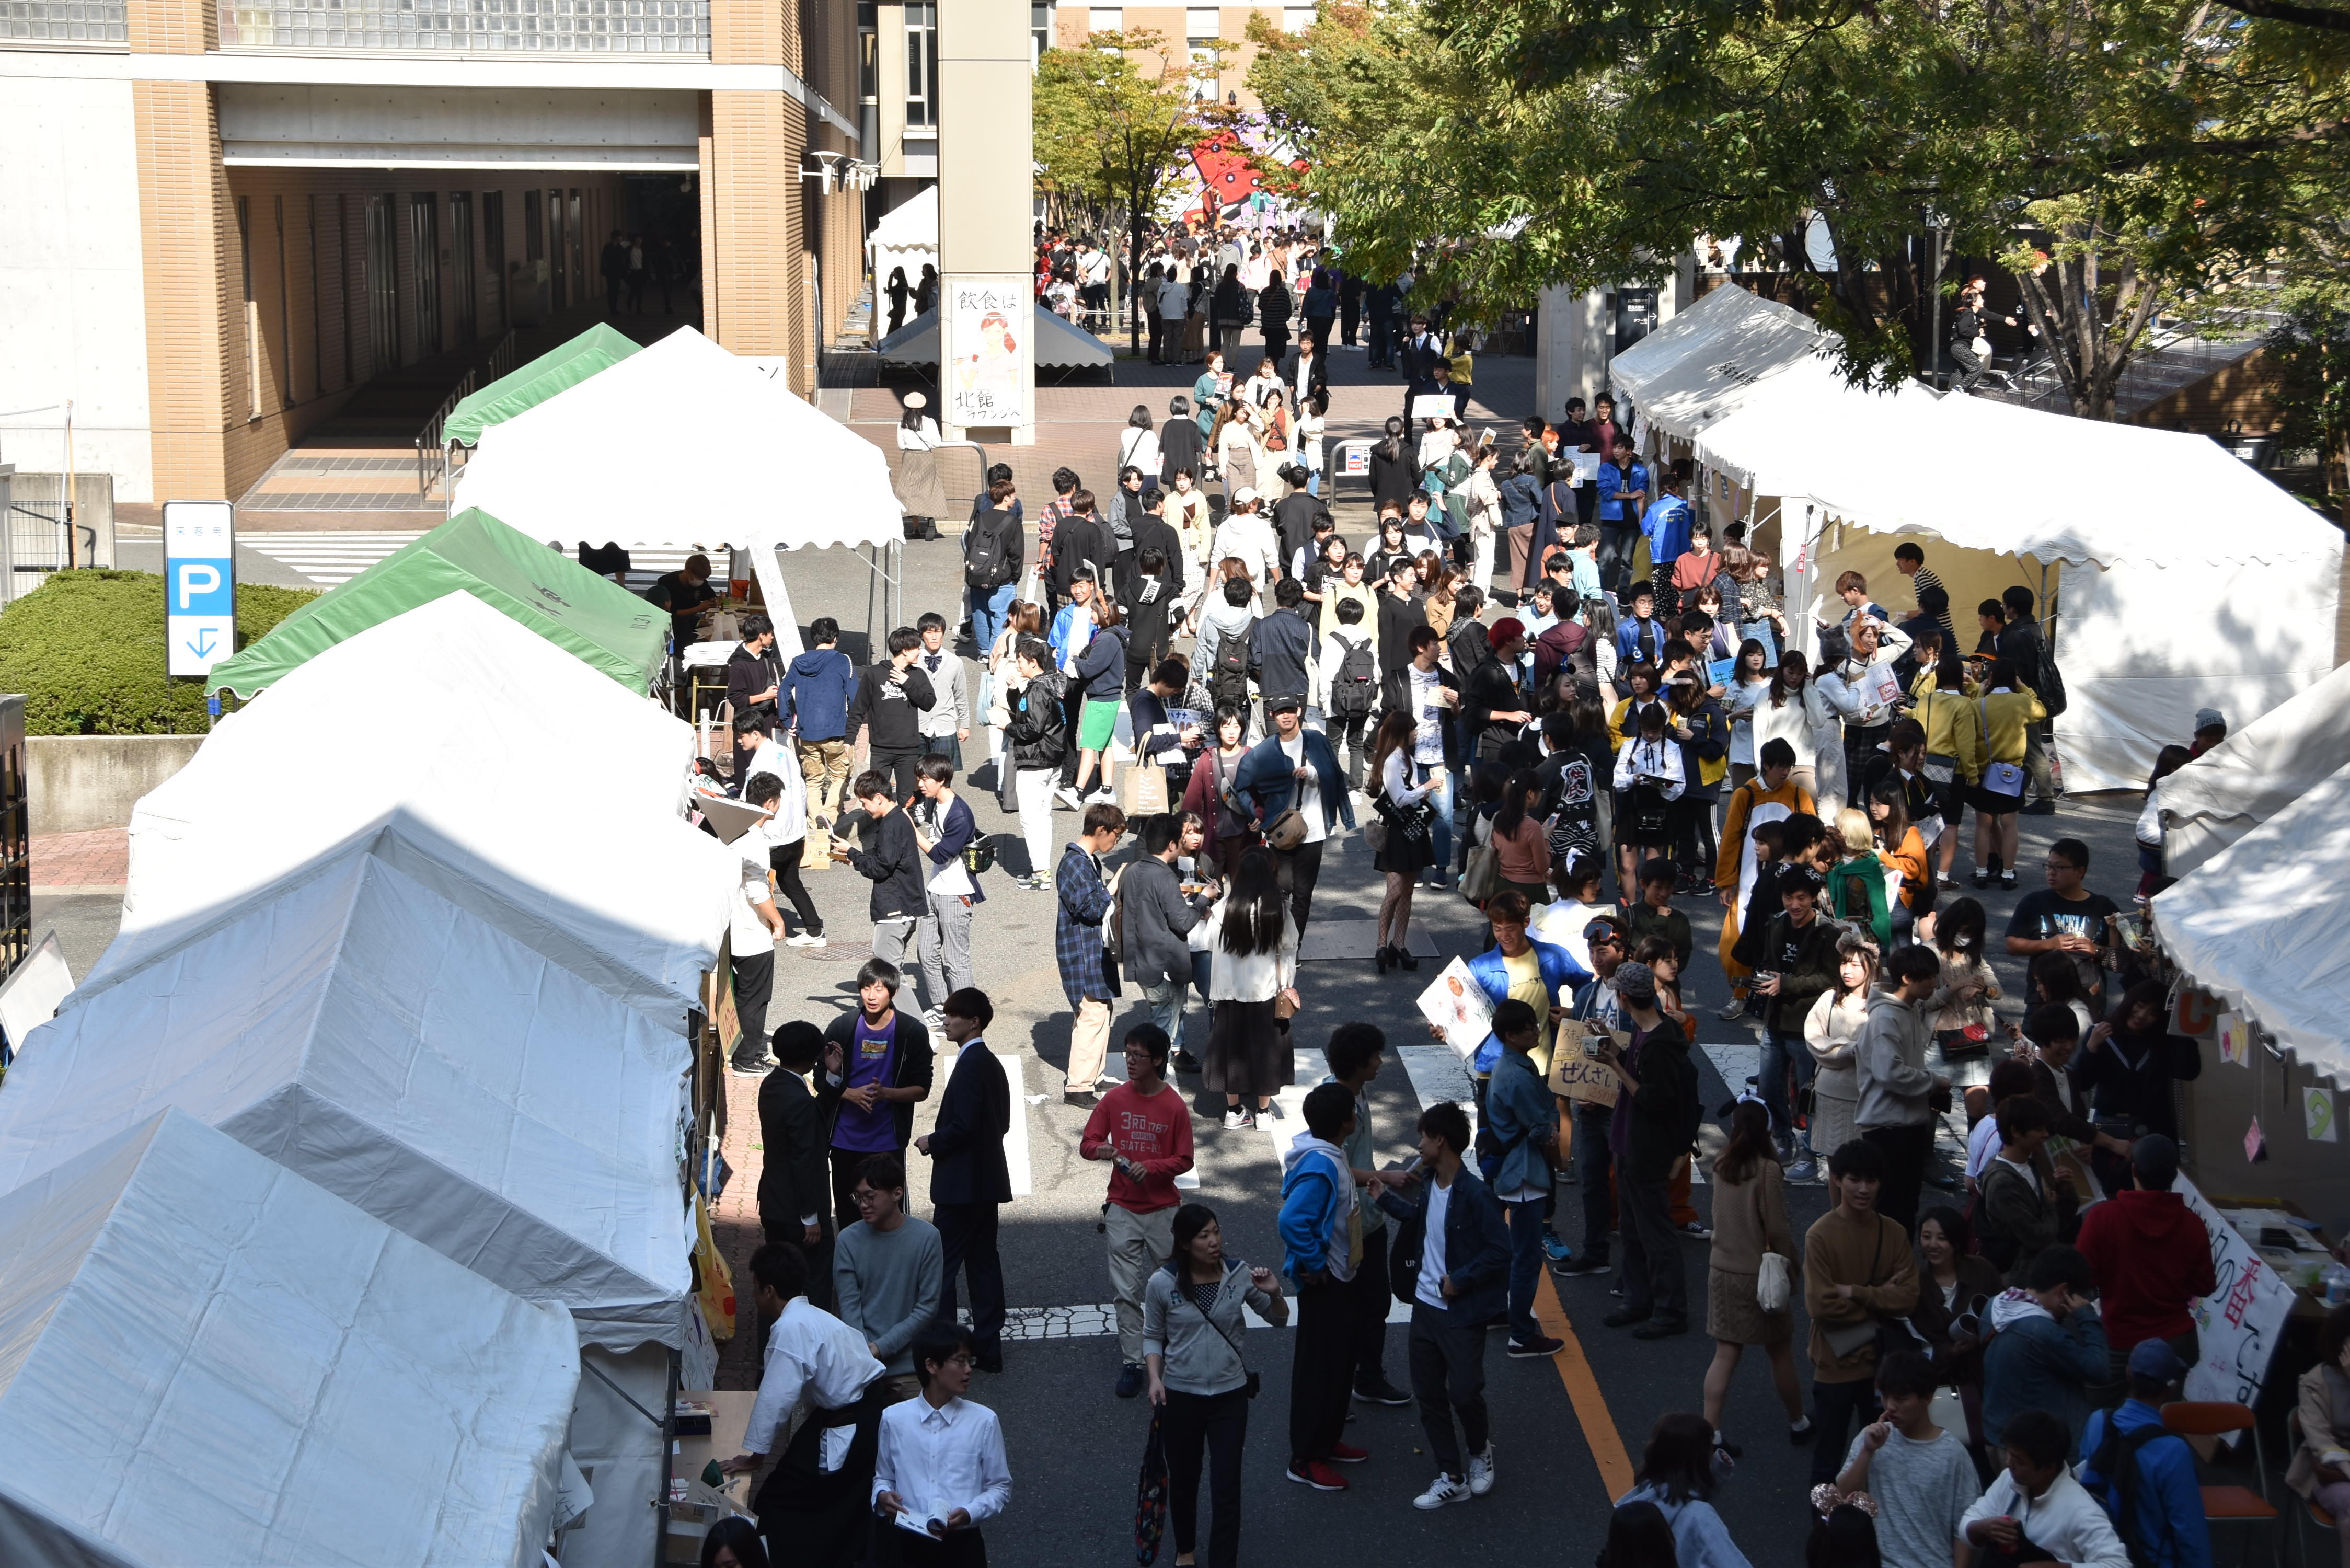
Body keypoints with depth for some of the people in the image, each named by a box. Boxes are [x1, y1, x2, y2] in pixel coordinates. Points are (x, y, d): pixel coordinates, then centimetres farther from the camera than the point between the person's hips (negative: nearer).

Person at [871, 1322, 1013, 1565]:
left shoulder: (984, 1421, 0)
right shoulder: (893, 1419, 3)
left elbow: (1000, 1487, 6)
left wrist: (970, 1513, -10)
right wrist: (882, 1495, -6)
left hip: (961, 1542, 0)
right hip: (907, 1541, 0)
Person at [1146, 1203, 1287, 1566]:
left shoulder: (1239, 1275, -9)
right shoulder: (1162, 1284, -12)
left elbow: (1279, 1319, 4)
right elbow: (1153, 1337, 2)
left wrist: (1274, 1293, -17)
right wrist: (1156, 1377, -13)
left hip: (1230, 1395, 0)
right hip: (1181, 1396, 0)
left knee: (1227, 1489, -2)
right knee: (1183, 1481, 18)